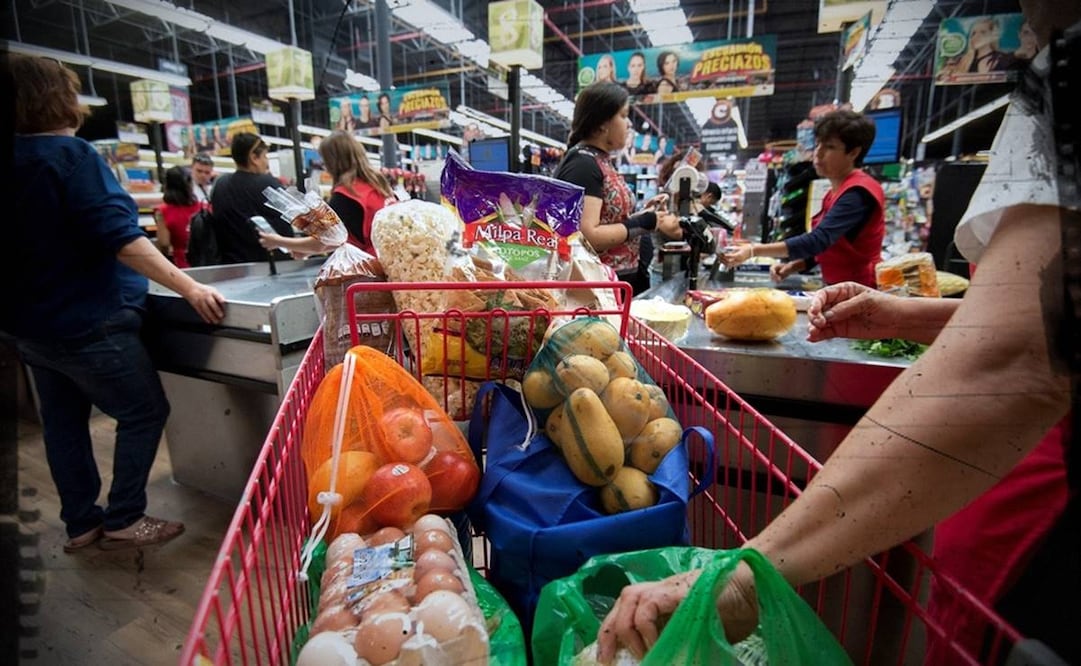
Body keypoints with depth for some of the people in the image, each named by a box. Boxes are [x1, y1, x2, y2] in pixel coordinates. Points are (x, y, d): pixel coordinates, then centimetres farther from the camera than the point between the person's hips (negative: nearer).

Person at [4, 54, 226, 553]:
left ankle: (81, 522, 28)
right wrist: (189, 288, -30)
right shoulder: (70, 154, -16)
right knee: (144, 412, 4)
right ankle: (123, 520, 10)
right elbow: (119, 236, -27)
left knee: (62, 420, 16)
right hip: (86, 322, -9)